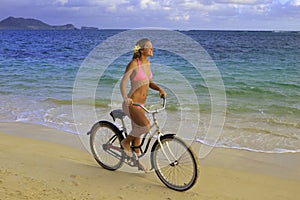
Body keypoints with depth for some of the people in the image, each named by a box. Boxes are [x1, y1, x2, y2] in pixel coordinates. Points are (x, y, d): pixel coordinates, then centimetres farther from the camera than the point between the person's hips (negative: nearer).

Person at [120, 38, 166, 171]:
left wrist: (159, 89, -2)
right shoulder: (134, 63, -13)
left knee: (137, 131, 16)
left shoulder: (147, 63, 9)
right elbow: (123, 82, -15)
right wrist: (125, 98, -32)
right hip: (131, 103, -8)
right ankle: (125, 142, 1)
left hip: (141, 103, 8)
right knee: (145, 126, -25)